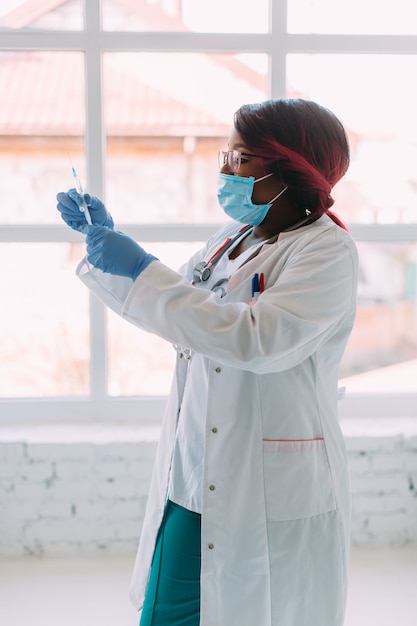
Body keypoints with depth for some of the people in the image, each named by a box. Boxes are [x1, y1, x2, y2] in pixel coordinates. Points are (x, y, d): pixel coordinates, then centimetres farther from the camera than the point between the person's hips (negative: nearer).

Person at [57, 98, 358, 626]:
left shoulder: (325, 250, -13)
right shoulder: (231, 238, 11)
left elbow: (259, 339, -28)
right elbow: (166, 305, 25)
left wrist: (141, 270, -24)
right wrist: (106, 237, 15)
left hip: (271, 500, -7)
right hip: (193, 483, 7)